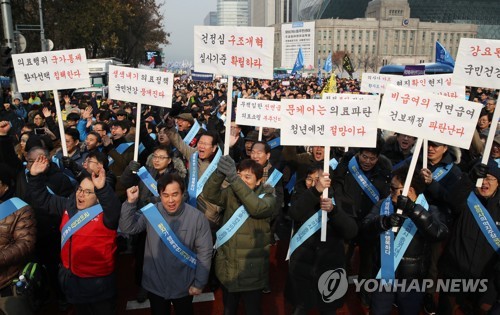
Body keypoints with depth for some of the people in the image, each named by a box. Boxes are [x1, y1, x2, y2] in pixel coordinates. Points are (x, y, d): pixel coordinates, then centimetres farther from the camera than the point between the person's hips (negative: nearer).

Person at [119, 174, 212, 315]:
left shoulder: (197, 217, -17)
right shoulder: (150, 212, -11)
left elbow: (204, 253, -12)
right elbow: (127, 228, -13)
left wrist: (199, 283, -8)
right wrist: (130, 202, -25)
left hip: (183, 286, -1)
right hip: (155, 284, 2)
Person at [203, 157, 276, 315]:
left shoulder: (267, 196, -10)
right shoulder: (231, 193, 0)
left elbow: (258, 208, -32)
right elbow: (210, 194, -17)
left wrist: (233, 179, -41)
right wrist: (220, 173, -36)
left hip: (251, 270, -3)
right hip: (227, 267, 3)